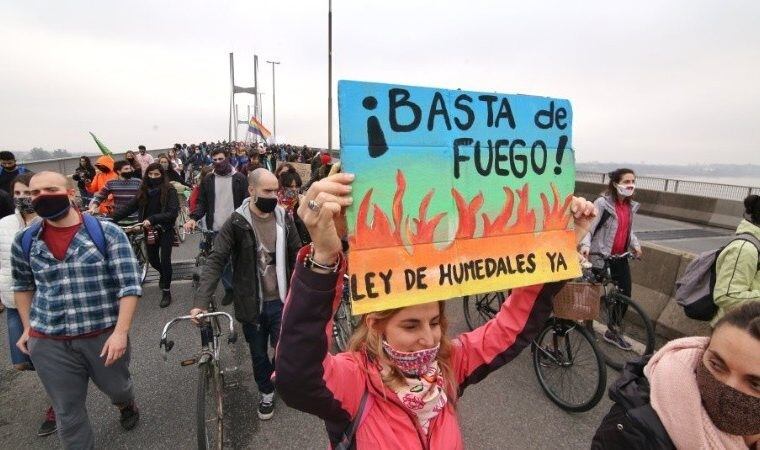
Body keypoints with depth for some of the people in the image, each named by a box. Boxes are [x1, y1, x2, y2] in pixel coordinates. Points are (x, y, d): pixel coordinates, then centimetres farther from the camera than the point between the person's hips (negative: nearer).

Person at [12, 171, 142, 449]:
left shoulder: (107, 233, -12)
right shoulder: (24, 241, 0)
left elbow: (129, 284, -14)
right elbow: (23, 285, 17)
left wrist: (121, 332, -20)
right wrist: (27, 327, 13)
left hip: (105, 336, -2)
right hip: (48, 343, 2)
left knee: (116, 387, 23)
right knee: (67, 412, 13)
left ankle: (127, 405, 57)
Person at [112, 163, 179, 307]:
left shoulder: (169, 191, -10)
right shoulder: (143, 191, 4)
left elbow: (173, 212, -19)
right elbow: (129, 207, -1)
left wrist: (152, 219, -27)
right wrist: (112, 218, -12)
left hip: (165, 230, -4)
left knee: (165, 260, -3)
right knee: (152, 260, 14)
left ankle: (166, 291, 12)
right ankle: (163, 274, 47)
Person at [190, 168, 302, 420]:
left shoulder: (284, 218, -3)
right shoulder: (236, 222, -12)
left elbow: (297, 256, 5)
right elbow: (216, 262, -15)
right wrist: (201, 302, -24)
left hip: (281, 301, 1)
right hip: (252, 304, -1)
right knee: (258, 354, 16)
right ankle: (267, 392, 43)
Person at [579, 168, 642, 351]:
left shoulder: (631, 206, 8)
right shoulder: (602, 203, -15)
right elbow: (588, 227, -18)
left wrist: (635, 244, 3)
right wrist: (586, 245, -35)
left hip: (621, 258, 7)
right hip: (600, 257, -7)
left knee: (625, 294, 8)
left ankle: (612, 331, 27)